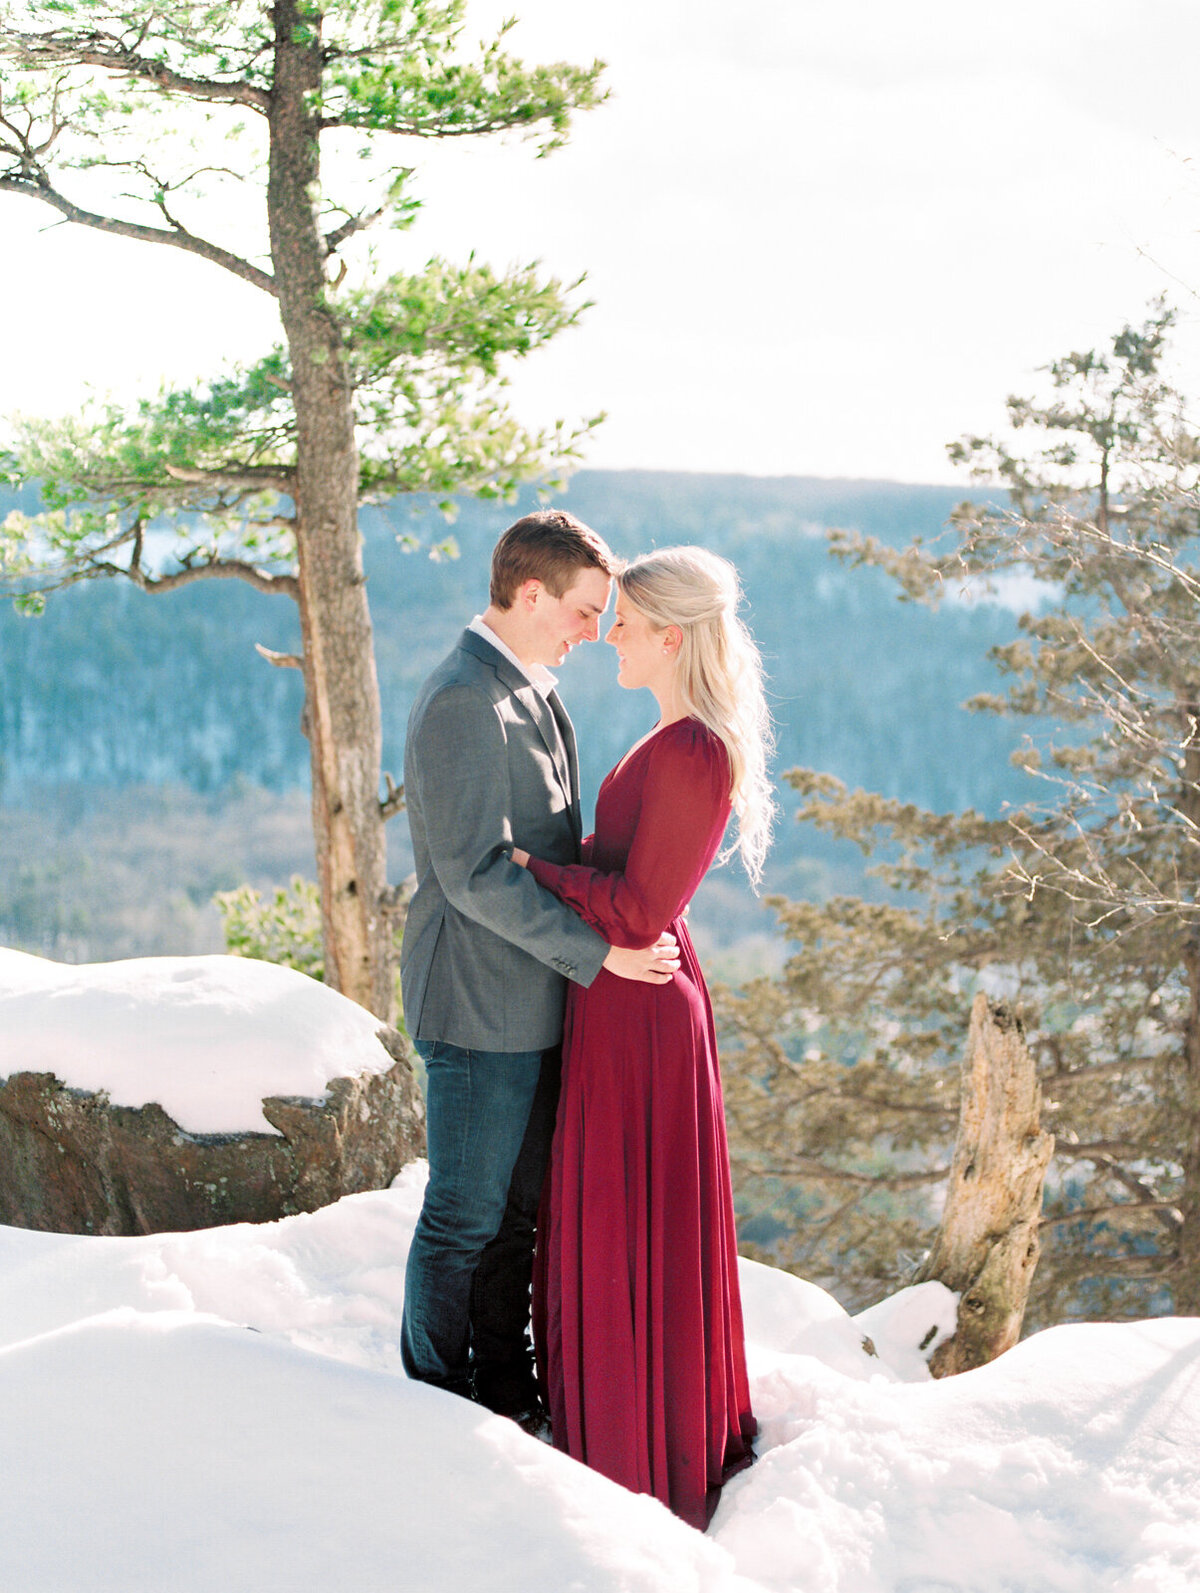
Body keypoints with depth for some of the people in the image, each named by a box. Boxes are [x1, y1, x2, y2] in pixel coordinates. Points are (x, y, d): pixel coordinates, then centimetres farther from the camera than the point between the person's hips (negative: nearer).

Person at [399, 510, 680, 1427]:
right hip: (481, 1007, -9)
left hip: (530, 1003, 9)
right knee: (466, 1217, 4)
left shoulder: (528, 691, 12)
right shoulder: (464, 704, -20)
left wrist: (614, 927, 18)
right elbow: (475, 876, -24)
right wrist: (598, 950, -21)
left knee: (521, 1206, 17)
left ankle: (508, 1394, 31)